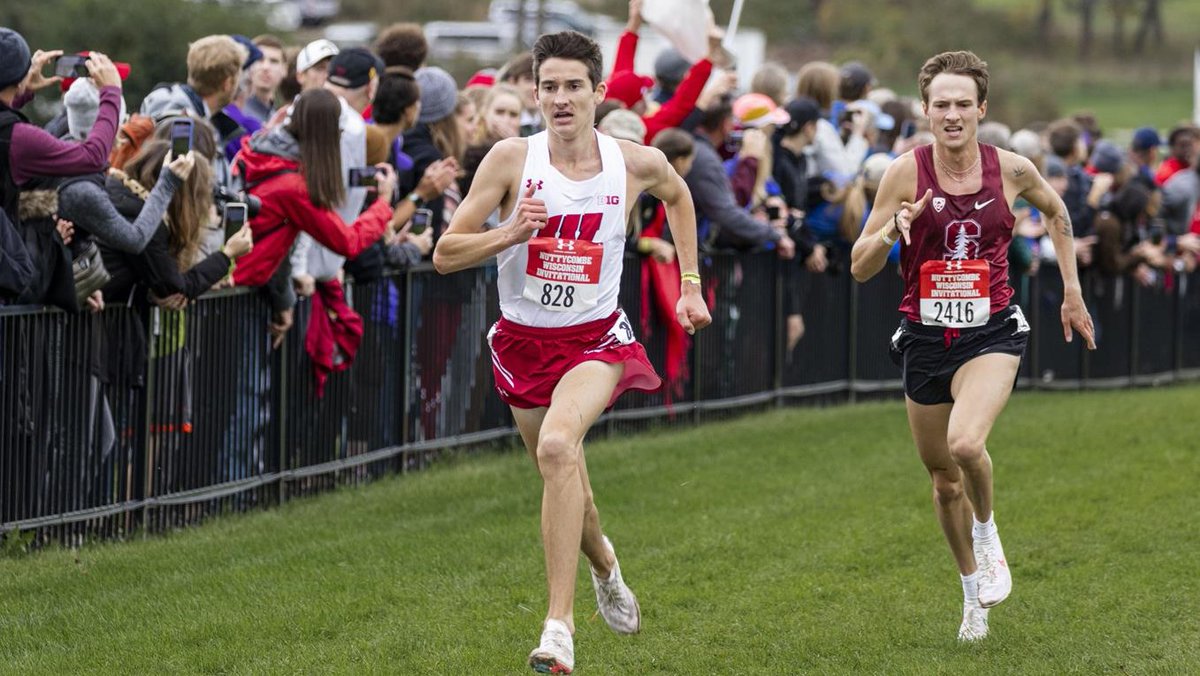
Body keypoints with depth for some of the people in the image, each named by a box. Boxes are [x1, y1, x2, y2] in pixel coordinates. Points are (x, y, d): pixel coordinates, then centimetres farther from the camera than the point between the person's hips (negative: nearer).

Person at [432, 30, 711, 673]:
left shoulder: (636, 163, -7)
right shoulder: (512, 158, -11)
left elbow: (677, 195, 19)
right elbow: (444, 255, -10)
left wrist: (690, 283, 16)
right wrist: (508, 234, -27)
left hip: (595, 339, -2)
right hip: (523, 340, 2)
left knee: (558, 444, -30)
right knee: (563, 480, 15)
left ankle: (560, 624, -31)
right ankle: (604, 564, 52)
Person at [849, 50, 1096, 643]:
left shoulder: (1012, 169, -4)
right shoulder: (906, 172, -7)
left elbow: (1055, 212, 19)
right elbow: (859, 267, -5)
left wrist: (1072, 293, 19)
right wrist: (893, 230, -25)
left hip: (991, 333, -2)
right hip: (925, 338, 2)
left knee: (966, 443, -29)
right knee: (943, 478, 12)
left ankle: (988, 533, 2)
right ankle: (973, 593, 34)